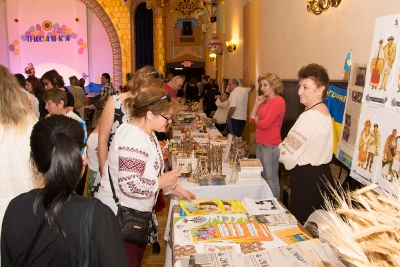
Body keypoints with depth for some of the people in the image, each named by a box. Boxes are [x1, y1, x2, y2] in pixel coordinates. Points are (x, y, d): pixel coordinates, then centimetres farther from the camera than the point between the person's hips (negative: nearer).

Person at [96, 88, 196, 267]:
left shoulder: (146, 133, 5)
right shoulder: (133, 137, -28)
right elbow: (130, 184, -35)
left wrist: (176, 189, 7)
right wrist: (163, 181, -21)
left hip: (135, 212, 10)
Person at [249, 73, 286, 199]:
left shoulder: (278, 101, -14)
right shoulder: (265, 100, 12)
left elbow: (264, 124, -21)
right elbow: (251, 119, 10)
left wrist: (256, 119, -1)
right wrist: (257, 104, -1)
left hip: (271, 146, -9)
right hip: (260, 144, 9)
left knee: (271, 179, -1)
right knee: (262, 178, 17)